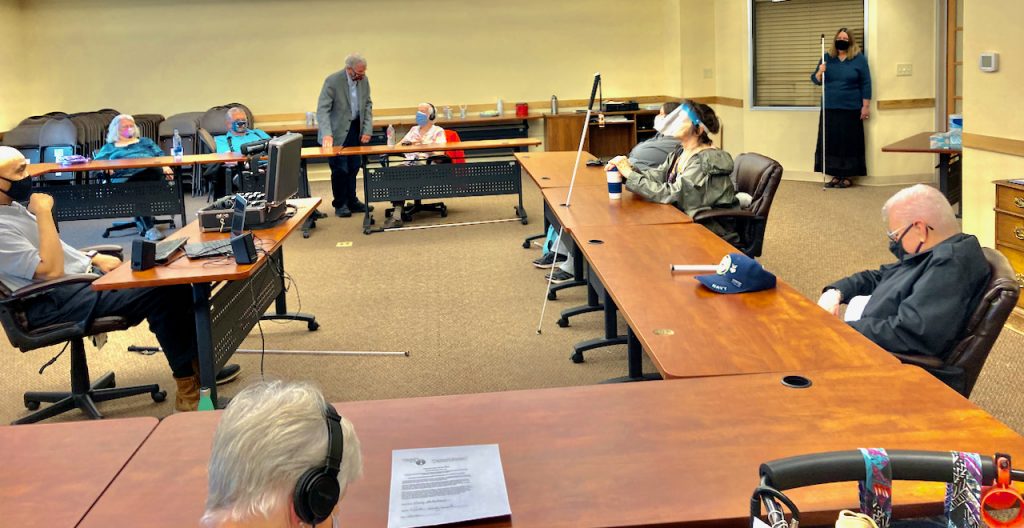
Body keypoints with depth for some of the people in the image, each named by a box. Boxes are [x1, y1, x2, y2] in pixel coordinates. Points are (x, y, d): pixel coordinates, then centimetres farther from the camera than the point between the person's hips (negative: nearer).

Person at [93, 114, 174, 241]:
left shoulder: (145, 142, 38)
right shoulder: (109, 147, 33)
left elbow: (160, 155, 24)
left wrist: (165, 166, 1)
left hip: (150, 171, 1)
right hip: (125, 177, -1)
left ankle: (141, 220, -39)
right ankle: (149, 228, -49)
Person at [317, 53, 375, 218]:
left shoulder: (364, 80, -2)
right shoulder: (333, 81, -18)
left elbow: (367, 105, 7)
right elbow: (322, 109, -22)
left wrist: (367, 130, -3)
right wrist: (326, 134, -33)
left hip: (355, 129, 5)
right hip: (338, 132, -5)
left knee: (353, 168, 10)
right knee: (340, 169, -2)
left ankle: (351, 201, 22)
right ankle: (340, 204, 11)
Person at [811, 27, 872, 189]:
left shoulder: (859, 58, -1)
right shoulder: (827, 58, 8)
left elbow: (866, 83, -2)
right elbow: (815, 80, 10)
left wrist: (866, 106, -6)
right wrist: (820, 72, -13)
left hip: (850, 109, -3)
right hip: (830, 109, 3)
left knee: (849, 142, 0)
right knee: (831, 142, 3)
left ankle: (848, 176, 8)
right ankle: (835, 175, 11)